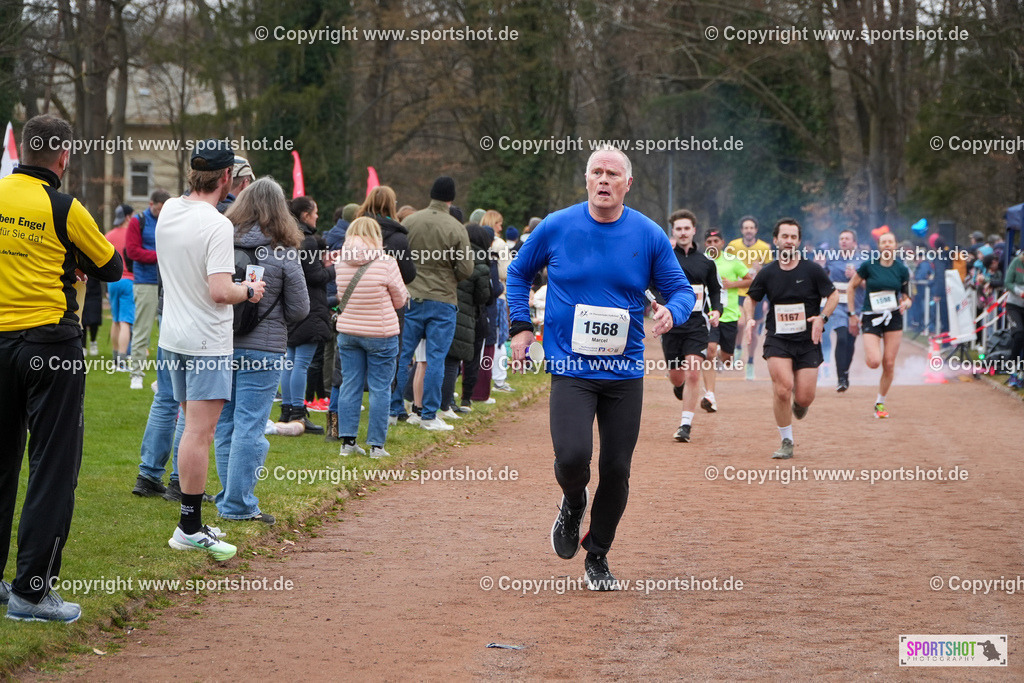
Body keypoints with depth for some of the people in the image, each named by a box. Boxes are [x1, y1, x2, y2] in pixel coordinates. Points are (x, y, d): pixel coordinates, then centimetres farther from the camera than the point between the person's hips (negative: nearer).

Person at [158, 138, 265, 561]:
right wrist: (250, 291, -8)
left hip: (172, 337, 8)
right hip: (207, 343, -8)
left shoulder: (168, 211, 4)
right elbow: (220, 291, -26)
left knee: (192, 427, 16)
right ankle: (189, 528, -6)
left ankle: (192, 522, 20)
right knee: (200, 432, -6)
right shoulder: (217, 225, -20)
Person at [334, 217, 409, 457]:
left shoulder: (341, 262, -2)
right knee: (380, 389, 4)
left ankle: (347, 440, 9)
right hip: (380, 333, -4)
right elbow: (400, 299, -2)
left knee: (350, 385, 10)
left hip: (347, 331, 4)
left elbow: (340, 296, 9)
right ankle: (376, 444, 5)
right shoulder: (386, 262, -13)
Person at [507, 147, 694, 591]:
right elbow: (519, 273, 15)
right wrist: (521, 326, 5)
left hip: (625, 371, 2)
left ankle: (598, 557, 25)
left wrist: (672, 312, -17)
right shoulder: (556, 228, -1)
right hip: (571, 369, -1)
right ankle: (573, 502, 16)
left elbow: (681, 289, 6)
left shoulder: (649, 236, -1)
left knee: (616, 470, 3)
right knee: (573, 456, -21)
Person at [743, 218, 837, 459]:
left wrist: (822, 317, -13)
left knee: (805, 398, -5)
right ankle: (786, 443, -4)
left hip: (808, 341, 0)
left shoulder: (812, 270, -3)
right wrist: (750, 319, -4)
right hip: (777, 340, 0)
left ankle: (798, 403, 35)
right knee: (782, 389, -20)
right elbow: (750, 298, 16)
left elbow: (833, 295, 4)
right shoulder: (767, 273, 2)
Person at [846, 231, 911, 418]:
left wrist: (905, 303, -13)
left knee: (889, 364, -1)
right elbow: (851, 287, 5)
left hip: (893, 318, 2)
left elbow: (906, 296, 11)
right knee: (874, 362, -18)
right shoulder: (868, 266, -6)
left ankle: (880, 403, 17)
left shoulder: (902, 269, 2)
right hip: (871, 318, -2)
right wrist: (852, 314, 3)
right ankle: (867, 353, 20)